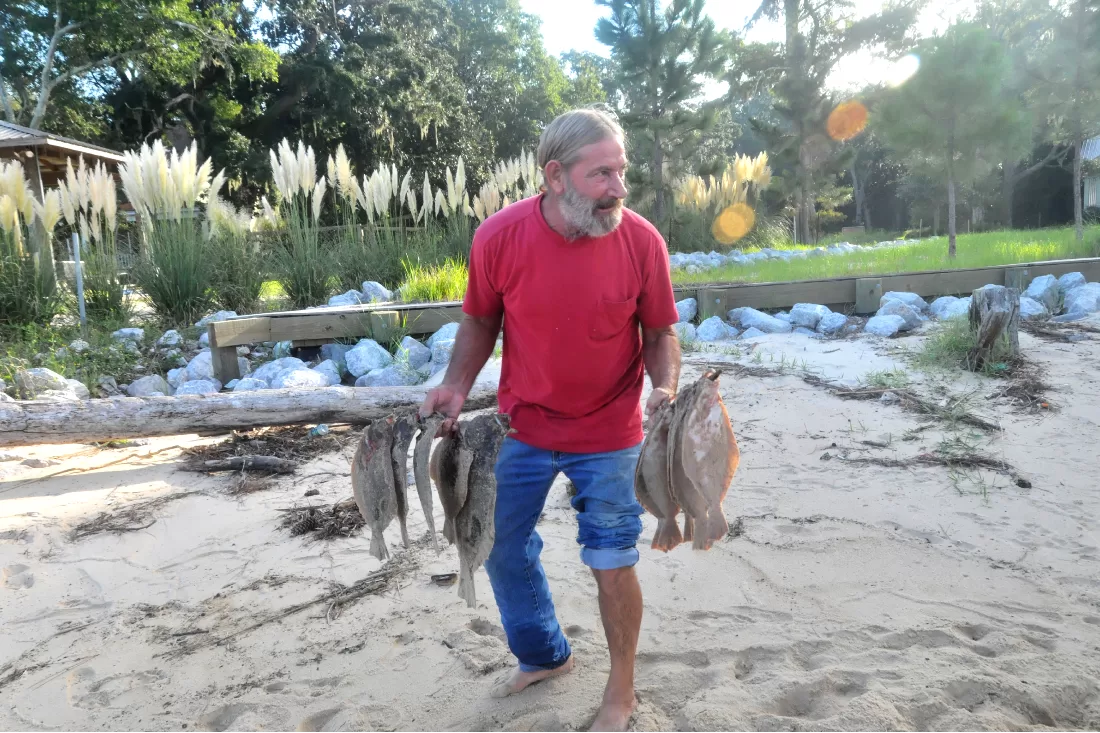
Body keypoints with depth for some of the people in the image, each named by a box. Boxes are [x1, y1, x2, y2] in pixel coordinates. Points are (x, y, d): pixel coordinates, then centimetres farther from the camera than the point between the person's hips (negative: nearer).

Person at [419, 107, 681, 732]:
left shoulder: (642, 240, -16)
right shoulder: (499, 236, -15)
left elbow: (660, 334, -4)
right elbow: (481, 322, 1)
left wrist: (665, 390, -22)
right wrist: (457, 386, -13)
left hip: (608, 434, -2)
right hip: (524, 426, 3)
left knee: (613, 564, 5)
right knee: (501, 547, 16)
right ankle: (545, 655, 44)